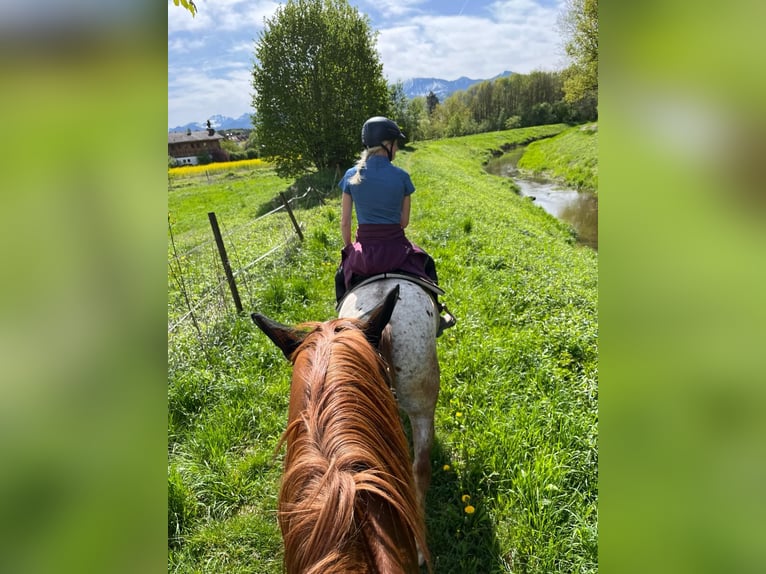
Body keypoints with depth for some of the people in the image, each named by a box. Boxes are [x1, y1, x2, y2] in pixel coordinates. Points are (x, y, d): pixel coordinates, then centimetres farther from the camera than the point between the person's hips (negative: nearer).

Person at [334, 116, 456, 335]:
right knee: (427, 265, 31)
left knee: (342, 273, 35)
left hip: (364, 248, 1)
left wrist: (349, 249, 14)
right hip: (396, 248, -1)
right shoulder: (401, 177, -8)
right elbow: (404, 221, -1)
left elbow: (345, 222, -1)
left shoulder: (351, 176, -4)